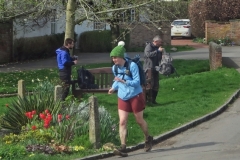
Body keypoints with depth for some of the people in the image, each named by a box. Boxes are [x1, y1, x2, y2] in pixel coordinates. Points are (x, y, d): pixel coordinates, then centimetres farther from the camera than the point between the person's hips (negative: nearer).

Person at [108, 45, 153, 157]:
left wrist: (123, 81, -34)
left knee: (139, 120, 10)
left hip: (135, 96, -4)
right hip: (122, 98, 4)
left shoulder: (132, 66, -17)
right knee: (122, 122, -7)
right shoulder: (115, 68, 1)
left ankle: (148, 139, 37)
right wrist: (113, 88, -3)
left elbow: (137, 82, -21)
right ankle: (123, 148, -11)